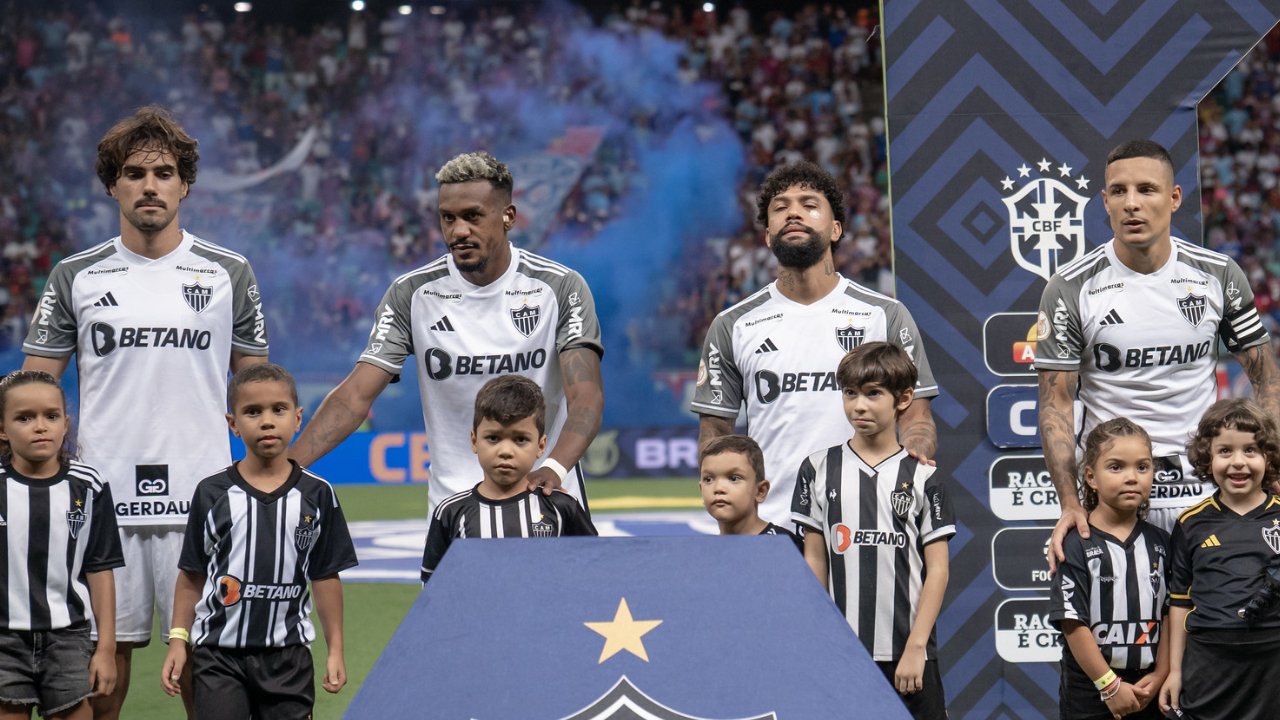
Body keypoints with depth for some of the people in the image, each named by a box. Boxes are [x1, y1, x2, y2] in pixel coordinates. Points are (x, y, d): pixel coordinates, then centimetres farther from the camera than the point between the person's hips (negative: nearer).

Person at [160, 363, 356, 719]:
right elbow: (191, 576, 4)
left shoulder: (317, 495, 2)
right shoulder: (212, 494, -1)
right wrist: (178, 640, -1)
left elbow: (325, 578, 6)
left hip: (287, 653, 1)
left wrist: (335, 650, 4)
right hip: (219, 652, -1)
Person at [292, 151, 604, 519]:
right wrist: (286, 467, -22)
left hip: (547, 500, -1)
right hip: (452, 503, 1)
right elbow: (356, 395, -8)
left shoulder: (561, 288, -7)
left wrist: (554, 467, -37)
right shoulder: (413, 294, -3)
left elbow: (587, 395, -17)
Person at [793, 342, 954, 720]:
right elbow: (815, 561, 8)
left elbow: (937, 569, -1)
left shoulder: (922, 477, 2)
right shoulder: (819, 469, 7)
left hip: (907, 652, -1)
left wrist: (915, 648, -8)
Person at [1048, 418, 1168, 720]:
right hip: (1090, 695, -4)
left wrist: (1159, 676, -6)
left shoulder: (1159, 542, 7)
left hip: (1149, 694, 4)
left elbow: (1169, 614, 5)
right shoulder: (1076, 544, -8)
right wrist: (1110, 685, -14)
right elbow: (1073, 624, -13)